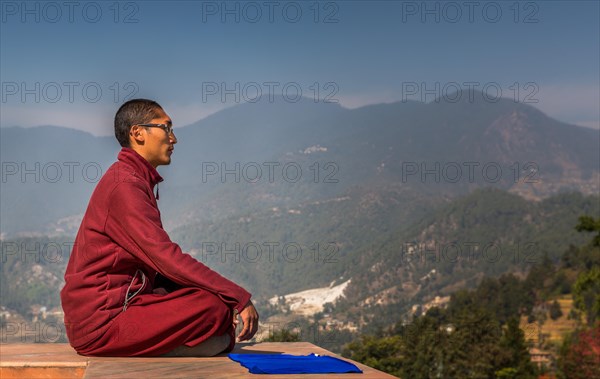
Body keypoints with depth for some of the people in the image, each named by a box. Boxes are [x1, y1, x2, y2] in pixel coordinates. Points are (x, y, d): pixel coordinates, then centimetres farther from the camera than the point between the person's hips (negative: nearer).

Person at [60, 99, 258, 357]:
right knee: (215, 307, -20)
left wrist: (232, 296, 9)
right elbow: (168, 259, -21)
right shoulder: (124, 184, -14)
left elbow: (157, 263, 17)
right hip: (100, 322, -10)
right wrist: (239, 297, -18)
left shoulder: (136, 180, 17)